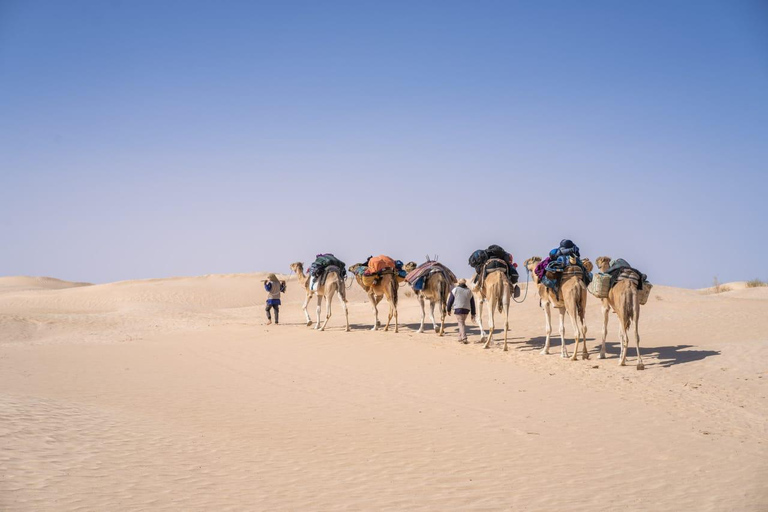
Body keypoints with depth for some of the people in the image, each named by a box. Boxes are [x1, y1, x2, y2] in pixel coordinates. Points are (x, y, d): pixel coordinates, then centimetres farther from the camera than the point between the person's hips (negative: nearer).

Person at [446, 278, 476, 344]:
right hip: (466, 309, 4)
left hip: (458, 309, -4)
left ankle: (464, 338, -19)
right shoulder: (469, 291, 13)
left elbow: (450, 300, 4)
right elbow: (472, 303, 13)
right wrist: (473, 314, 16)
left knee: (461, 323, -6)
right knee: (462, 322, 20)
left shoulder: (455, 290, 4)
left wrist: (449, 310, 14)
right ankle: (460, 337, 24)